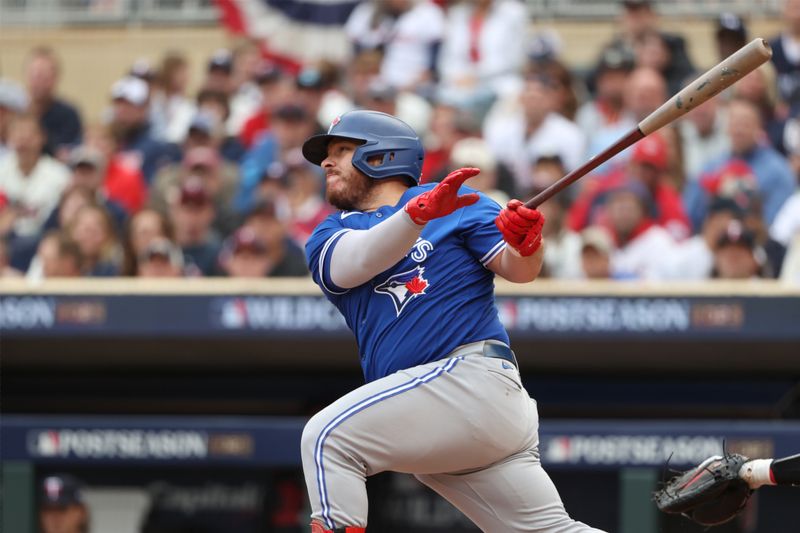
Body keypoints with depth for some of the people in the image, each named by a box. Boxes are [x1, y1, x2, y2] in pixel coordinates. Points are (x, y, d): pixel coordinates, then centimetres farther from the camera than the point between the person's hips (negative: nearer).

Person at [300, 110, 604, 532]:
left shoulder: (456, 202, 8)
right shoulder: (328, 237, 18)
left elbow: (517, 270, -2)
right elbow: (357, 262, -5)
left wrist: (525, 245, -26)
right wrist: (420, 212, -23)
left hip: (472, 375, -5)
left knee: (326, 439, -18)